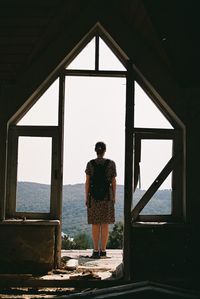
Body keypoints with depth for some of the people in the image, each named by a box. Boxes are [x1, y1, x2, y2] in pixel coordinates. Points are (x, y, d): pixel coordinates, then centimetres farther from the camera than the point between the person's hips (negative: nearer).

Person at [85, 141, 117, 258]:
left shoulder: (90, 164, -4)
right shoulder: (111, 163, -3)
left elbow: (87, 182, -4)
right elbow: (114, 182, -1)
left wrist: (86, 198, 2)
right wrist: (114, 197, 7)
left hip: (93, 196, 0)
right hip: (107, 196, 0)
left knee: (95, 224, 4)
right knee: (105, 224, 6)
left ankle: (96, 251, 0)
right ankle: (103, 250, 5)